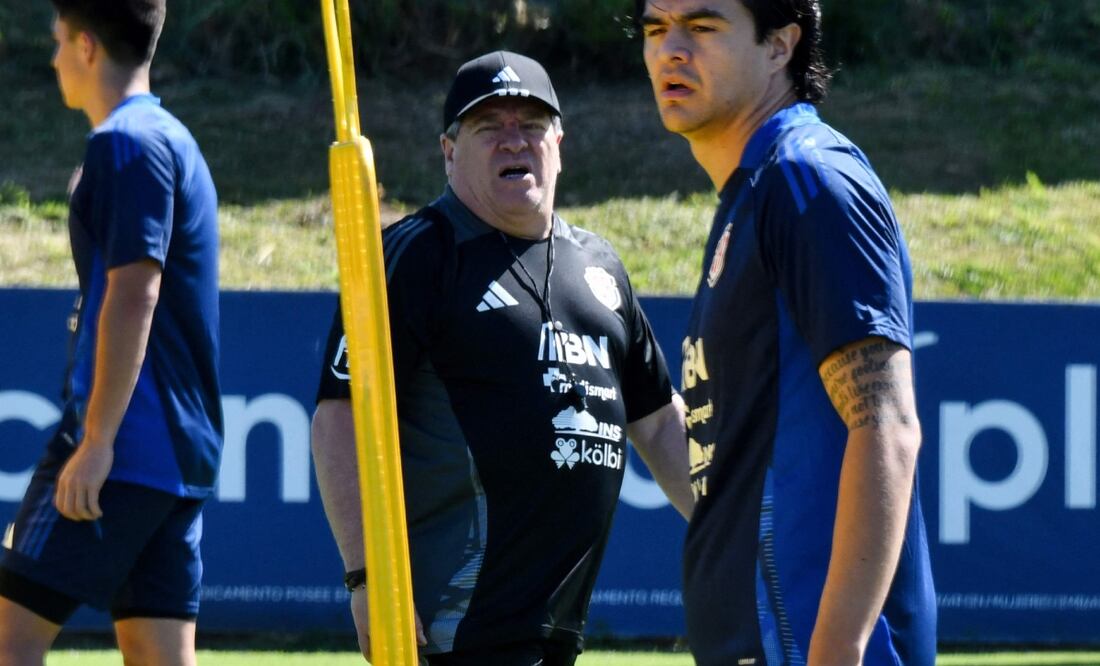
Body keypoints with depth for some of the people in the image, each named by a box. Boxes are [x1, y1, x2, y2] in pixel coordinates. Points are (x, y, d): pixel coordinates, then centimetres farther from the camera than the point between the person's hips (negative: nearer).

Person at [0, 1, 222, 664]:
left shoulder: (125, 142, -10)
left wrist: (96, 441, -21)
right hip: (184, 454, 9)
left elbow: (133, 294, -18)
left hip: (125, 444, -9)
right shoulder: (175, 141, 21)